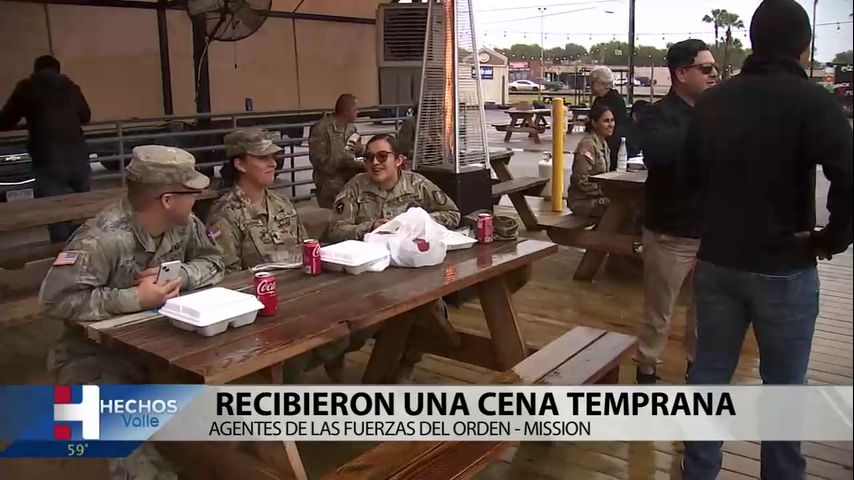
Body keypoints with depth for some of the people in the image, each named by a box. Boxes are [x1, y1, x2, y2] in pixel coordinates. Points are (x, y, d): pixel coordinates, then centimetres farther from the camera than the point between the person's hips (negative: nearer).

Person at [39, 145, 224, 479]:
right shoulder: (103, 238, -27)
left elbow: (212, 262, 6)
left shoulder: (184, 225, -4)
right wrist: (134, 299, -30)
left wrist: (180, 275, -15)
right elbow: (55, 299, -30)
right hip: (97, 351, -6)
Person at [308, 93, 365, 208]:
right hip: (331, 185, -7)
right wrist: (342, 162, -27)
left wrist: (360, 149, -6)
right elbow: (317, 159, -19)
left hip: (351, 181, 7)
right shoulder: (321, 128, -13)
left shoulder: (351, 127, 12)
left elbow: (358, 151, 19)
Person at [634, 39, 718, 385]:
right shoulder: (658, 115, -11)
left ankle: (697, 363, 38)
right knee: (659, 310, 7)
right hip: (671, 233, -6)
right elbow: (656, 152, -33)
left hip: (712, 230, 6)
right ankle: (647, 370, 24)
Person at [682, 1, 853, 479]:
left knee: (709, 373, 13)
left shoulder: (712, 101, 4)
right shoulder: (812, 101, -12)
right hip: (784, 269, -4)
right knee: (783, 386, 11)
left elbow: (691, 176, 15)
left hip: (717, 261, 4)